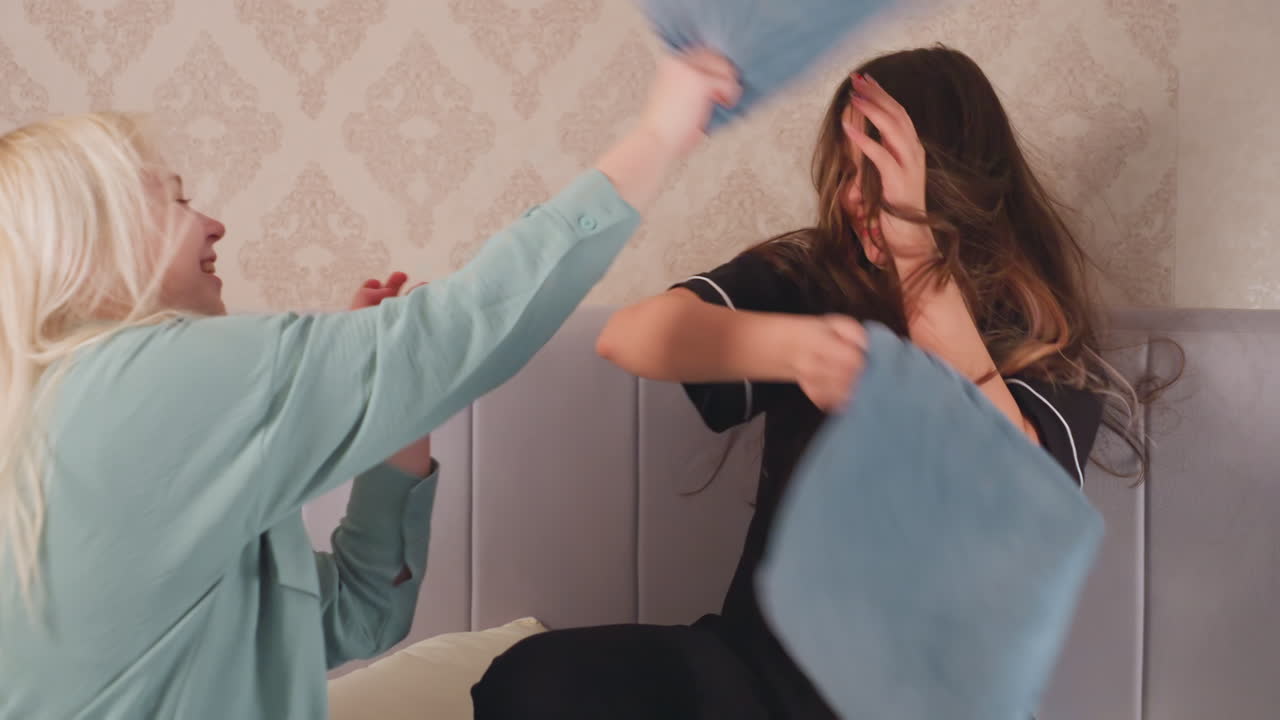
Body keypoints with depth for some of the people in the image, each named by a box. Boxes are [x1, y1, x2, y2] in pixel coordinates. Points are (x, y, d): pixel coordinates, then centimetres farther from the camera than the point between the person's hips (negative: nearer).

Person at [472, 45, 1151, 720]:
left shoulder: (1050, 352, 1)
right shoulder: (807, 275, 3)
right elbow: (627, 335, -13)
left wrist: (917, 247, -22)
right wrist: (790, 347, -34)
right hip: (759, 657, 2)